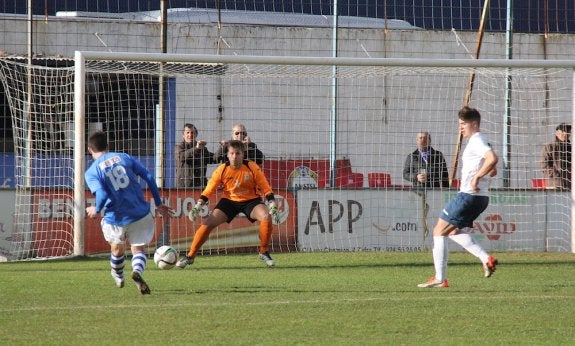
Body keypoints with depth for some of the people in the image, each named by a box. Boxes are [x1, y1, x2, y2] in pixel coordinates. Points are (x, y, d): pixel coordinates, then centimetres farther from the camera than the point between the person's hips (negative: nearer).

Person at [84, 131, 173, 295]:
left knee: (117, 249, 28)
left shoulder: (91, 172, -5)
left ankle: (118, 277, 49)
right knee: (138, 249, 16)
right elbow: (149, 177, 1)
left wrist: (96, 210, -1)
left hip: (116, 219, -1)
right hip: (141, 214, 1)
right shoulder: (124, 158, 5)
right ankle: (137, 270, -15)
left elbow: (102, 195, -21)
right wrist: (158, 203, 10)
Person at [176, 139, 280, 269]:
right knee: (208, 223, -15)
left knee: (266, 217, -29)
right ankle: (190, 256, 0)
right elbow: (209, 190, -7)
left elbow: (266, 189, -11)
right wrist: (197, 207, -15)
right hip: (229, 201, 1)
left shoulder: (252, 168, -17)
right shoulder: (222, 170, -14)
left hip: (251, 200, -1)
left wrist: (273, 208, -18)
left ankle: (264, 253, -9)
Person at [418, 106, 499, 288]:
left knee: (439, 232, -4)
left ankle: (440, 279, -6)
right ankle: (486, 259, 8)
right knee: (453, 231, 23)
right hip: (480, 198, 10)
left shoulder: (477, 141, -12)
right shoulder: (478, 141, 19)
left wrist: (476, 177, -25)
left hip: (469, 195, -10)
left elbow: (492, 159, -31)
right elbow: (492, 171, 29)